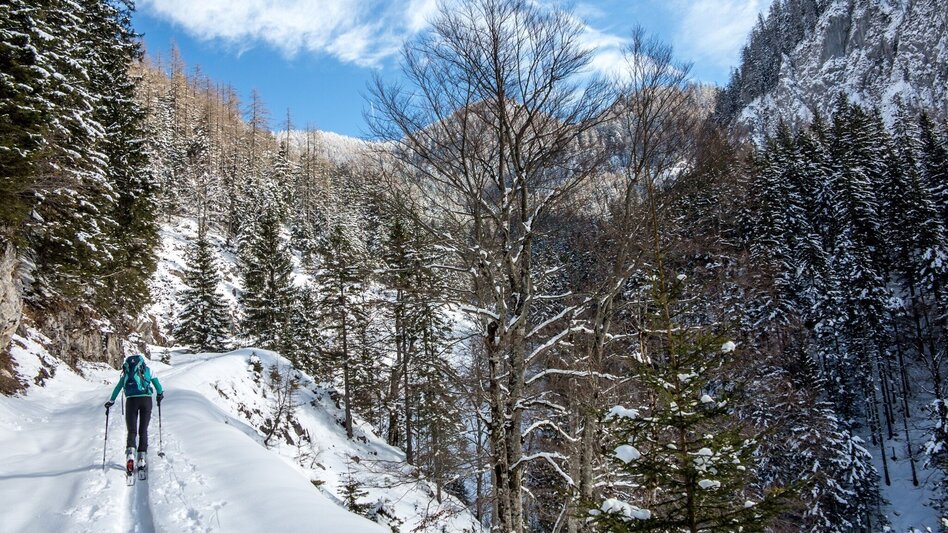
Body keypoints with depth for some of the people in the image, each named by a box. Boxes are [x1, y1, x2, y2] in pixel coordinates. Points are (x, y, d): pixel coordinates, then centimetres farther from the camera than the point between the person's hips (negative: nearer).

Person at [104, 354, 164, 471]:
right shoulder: (148, 370, 13)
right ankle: (141, 458, -2)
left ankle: (130, 453, -22)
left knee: (132, 430, 4)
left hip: (131, 400, 0)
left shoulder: (126, 373, 15)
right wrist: (160, 394, 31)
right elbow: (156, 383, 15)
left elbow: (118, 387, 16)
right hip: (146, 399, 0)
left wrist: (111, 401, 26)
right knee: (143, 430, 8)